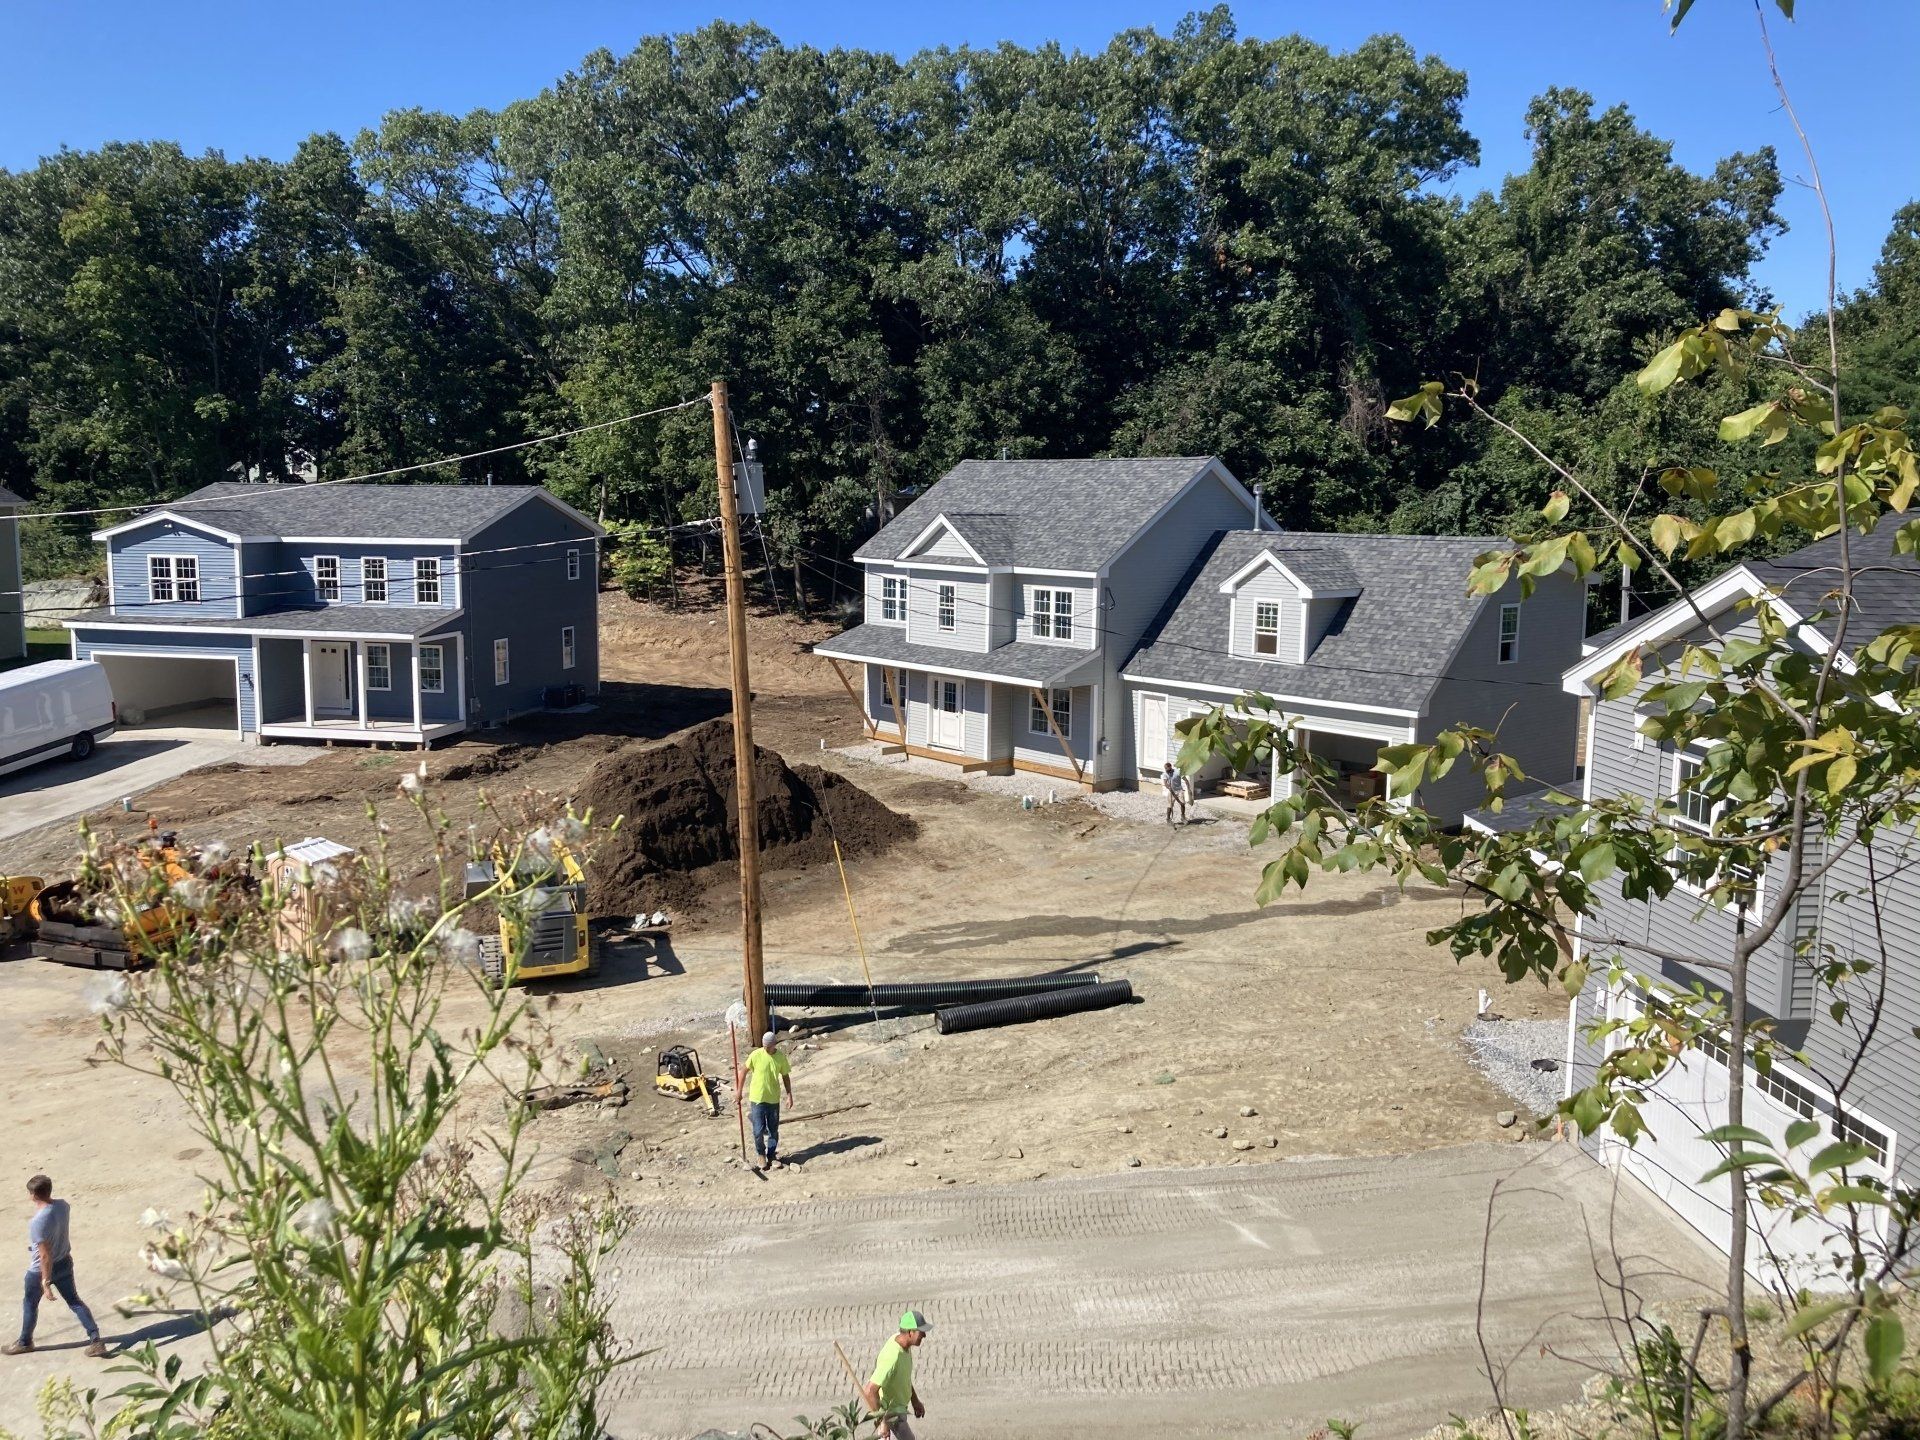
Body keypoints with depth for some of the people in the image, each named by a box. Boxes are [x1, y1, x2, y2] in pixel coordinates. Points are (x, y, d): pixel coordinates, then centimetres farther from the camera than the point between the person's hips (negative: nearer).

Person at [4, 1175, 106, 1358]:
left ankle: (25, 1343, 41)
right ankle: (96, 1340, 8)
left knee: (30, 1303, 21)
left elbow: (45, 1255, -27)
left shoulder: (38, 1222, -32)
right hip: (65, 1262, 6)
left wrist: (46, 1280, -20)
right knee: (74, 1301, 14)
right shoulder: (62, 1205, -10)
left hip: (43, 1268, -6)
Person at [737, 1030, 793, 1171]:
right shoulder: (756, 1055, -12)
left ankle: (772, 1156, 27)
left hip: (774, 1099, 2)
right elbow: (744, 1071, -1)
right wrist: (739, 1091, -2)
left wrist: (789, 1095, 0)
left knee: (773, 1130, 10)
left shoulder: (781, 1057, -6)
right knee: (759, 1130, 0)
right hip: (757, 1099, -2)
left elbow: (785, 1077, 5)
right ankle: (760, 1154, 24)